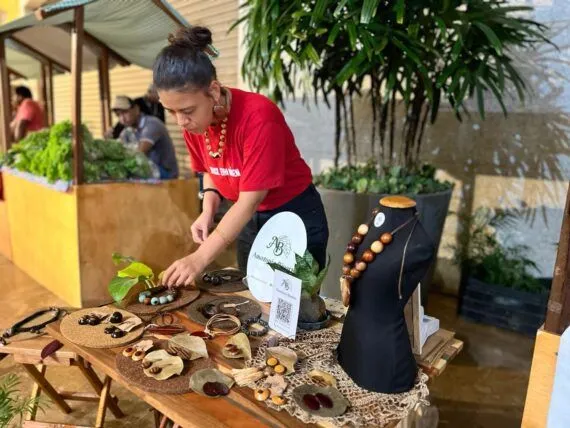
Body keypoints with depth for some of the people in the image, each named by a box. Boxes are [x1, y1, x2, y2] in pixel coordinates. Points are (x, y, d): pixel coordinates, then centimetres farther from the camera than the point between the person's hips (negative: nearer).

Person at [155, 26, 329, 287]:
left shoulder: (258, 117, -28)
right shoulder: (192, 121, -8)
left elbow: (250, 200, -27)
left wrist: (200, 258, -30)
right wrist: (208, 212, -10)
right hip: (249, 220, 6)